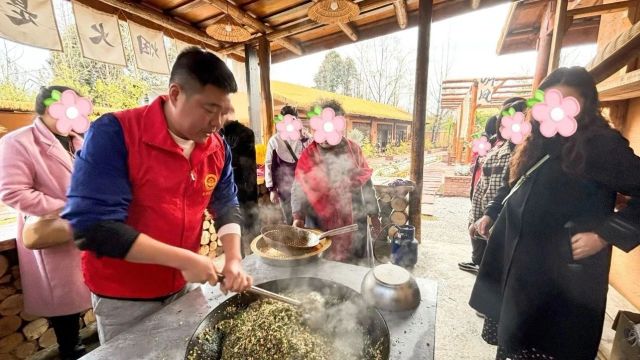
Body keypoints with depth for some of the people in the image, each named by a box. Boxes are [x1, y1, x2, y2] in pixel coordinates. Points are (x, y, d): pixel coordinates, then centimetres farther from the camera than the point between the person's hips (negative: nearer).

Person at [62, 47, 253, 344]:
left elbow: (226, 205, 0)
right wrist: (184, 259, -26)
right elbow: (92, 225, -26)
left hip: (182, 287, 5)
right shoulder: (114, 133, -22)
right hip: (123, 297, -4)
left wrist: (233, 259, -15)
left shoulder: (217, 147, -6)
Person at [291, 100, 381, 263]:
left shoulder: (354, 150, -1)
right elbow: (298, 190, -5)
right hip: (320, 227, -1)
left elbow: (366, 185, 4)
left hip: (354, 225, 1)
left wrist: (374, 215, 5)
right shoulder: (308, 156, -5)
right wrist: (298, 217, -19)